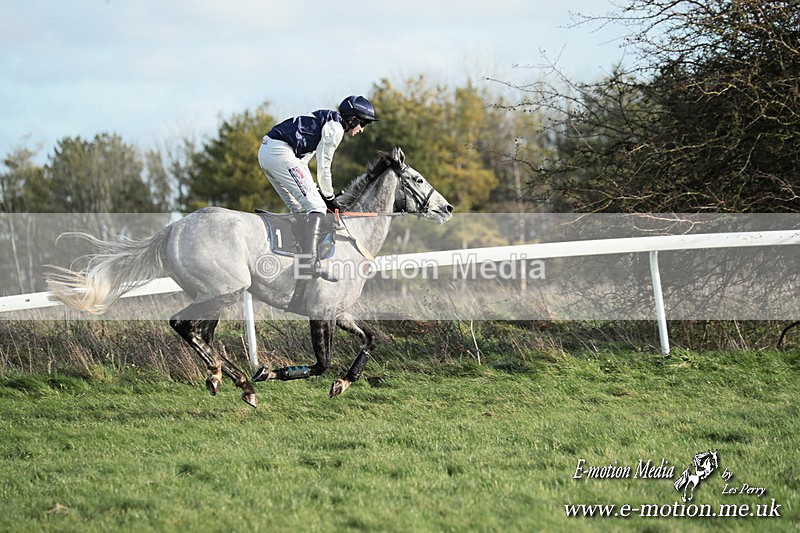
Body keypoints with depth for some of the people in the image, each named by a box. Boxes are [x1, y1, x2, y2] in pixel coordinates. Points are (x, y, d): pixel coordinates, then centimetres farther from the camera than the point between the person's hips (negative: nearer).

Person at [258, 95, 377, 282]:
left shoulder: (324, 119, 26)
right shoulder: (335, 127, -3)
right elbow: (323, 167, -3)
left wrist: (311, 190, 25)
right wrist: (330, 197, 8)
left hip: (265, 152, 10)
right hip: (281, 154, -10)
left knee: (300, 209, 18)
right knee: (316, 207, -11)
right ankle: (311, 262, -23)